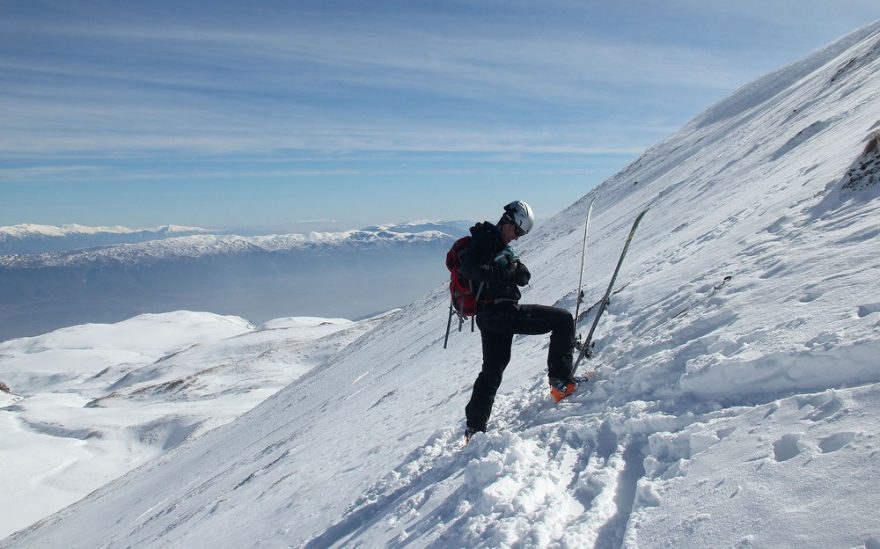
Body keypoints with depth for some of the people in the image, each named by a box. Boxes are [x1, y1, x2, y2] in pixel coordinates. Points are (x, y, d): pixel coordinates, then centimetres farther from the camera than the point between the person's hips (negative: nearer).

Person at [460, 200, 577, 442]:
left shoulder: (503, 248, 22)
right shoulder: (484, 238, -5)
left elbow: (524, 277, 12)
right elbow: (469, 268, -22)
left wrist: (518, 270, -9)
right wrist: (502, 274, -27)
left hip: (488, 317, 10)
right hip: (501, 311, -10)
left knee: (492, 370, 17)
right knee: (563, 319, -5)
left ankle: (474, 428, 23)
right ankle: (561, 381, -7)